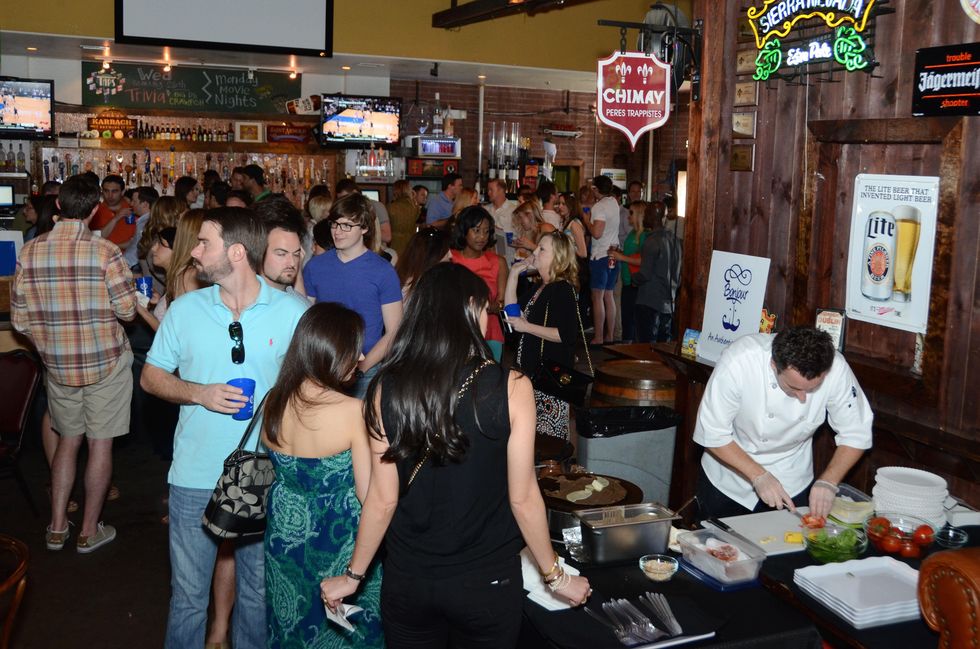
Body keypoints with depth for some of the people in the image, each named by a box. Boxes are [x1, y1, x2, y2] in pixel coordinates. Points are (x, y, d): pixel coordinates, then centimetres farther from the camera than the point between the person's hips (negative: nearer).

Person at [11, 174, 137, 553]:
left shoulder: (30, 252, -5)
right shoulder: (105, 253, -17)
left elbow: (20, 319, 0)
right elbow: (127, 311, -13)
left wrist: (48, 346, 17)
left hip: (58, 366, 4)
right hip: (106, 363, -3)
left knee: (68, 440, 19)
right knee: (100, 444, 8)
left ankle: (57, 528, 26)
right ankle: (89, 531, 18)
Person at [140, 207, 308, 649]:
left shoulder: (292, 313, -6)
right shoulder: (185, 309, 0)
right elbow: (151, 377, 7)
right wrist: (199, 393, -11)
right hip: (195, 477, 1)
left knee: (258, 593, 15)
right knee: (188, 595, 12)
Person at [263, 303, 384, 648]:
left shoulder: (273, 402, -7)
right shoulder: (352, 411, -24)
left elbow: (276, 464, 7)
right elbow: (367, 493, -19)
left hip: (285, 531, 5)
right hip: (340, 541, -5)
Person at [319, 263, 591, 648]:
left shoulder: (388, 388, -11)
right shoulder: (510, 388, -17)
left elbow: (382, 500, -6)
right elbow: (522, 498, -10)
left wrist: (353, 576, 9)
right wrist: (555, 576, 5)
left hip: (407, 581, 2)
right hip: (487, 584, -1)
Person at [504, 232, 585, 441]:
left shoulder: (562, 290, -16)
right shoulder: (541, 288, 14)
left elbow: (567, 335, -24)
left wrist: (527, 327, -20)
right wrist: (514, 273, 13)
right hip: (534, 370, 10)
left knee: (549, 435, -5)